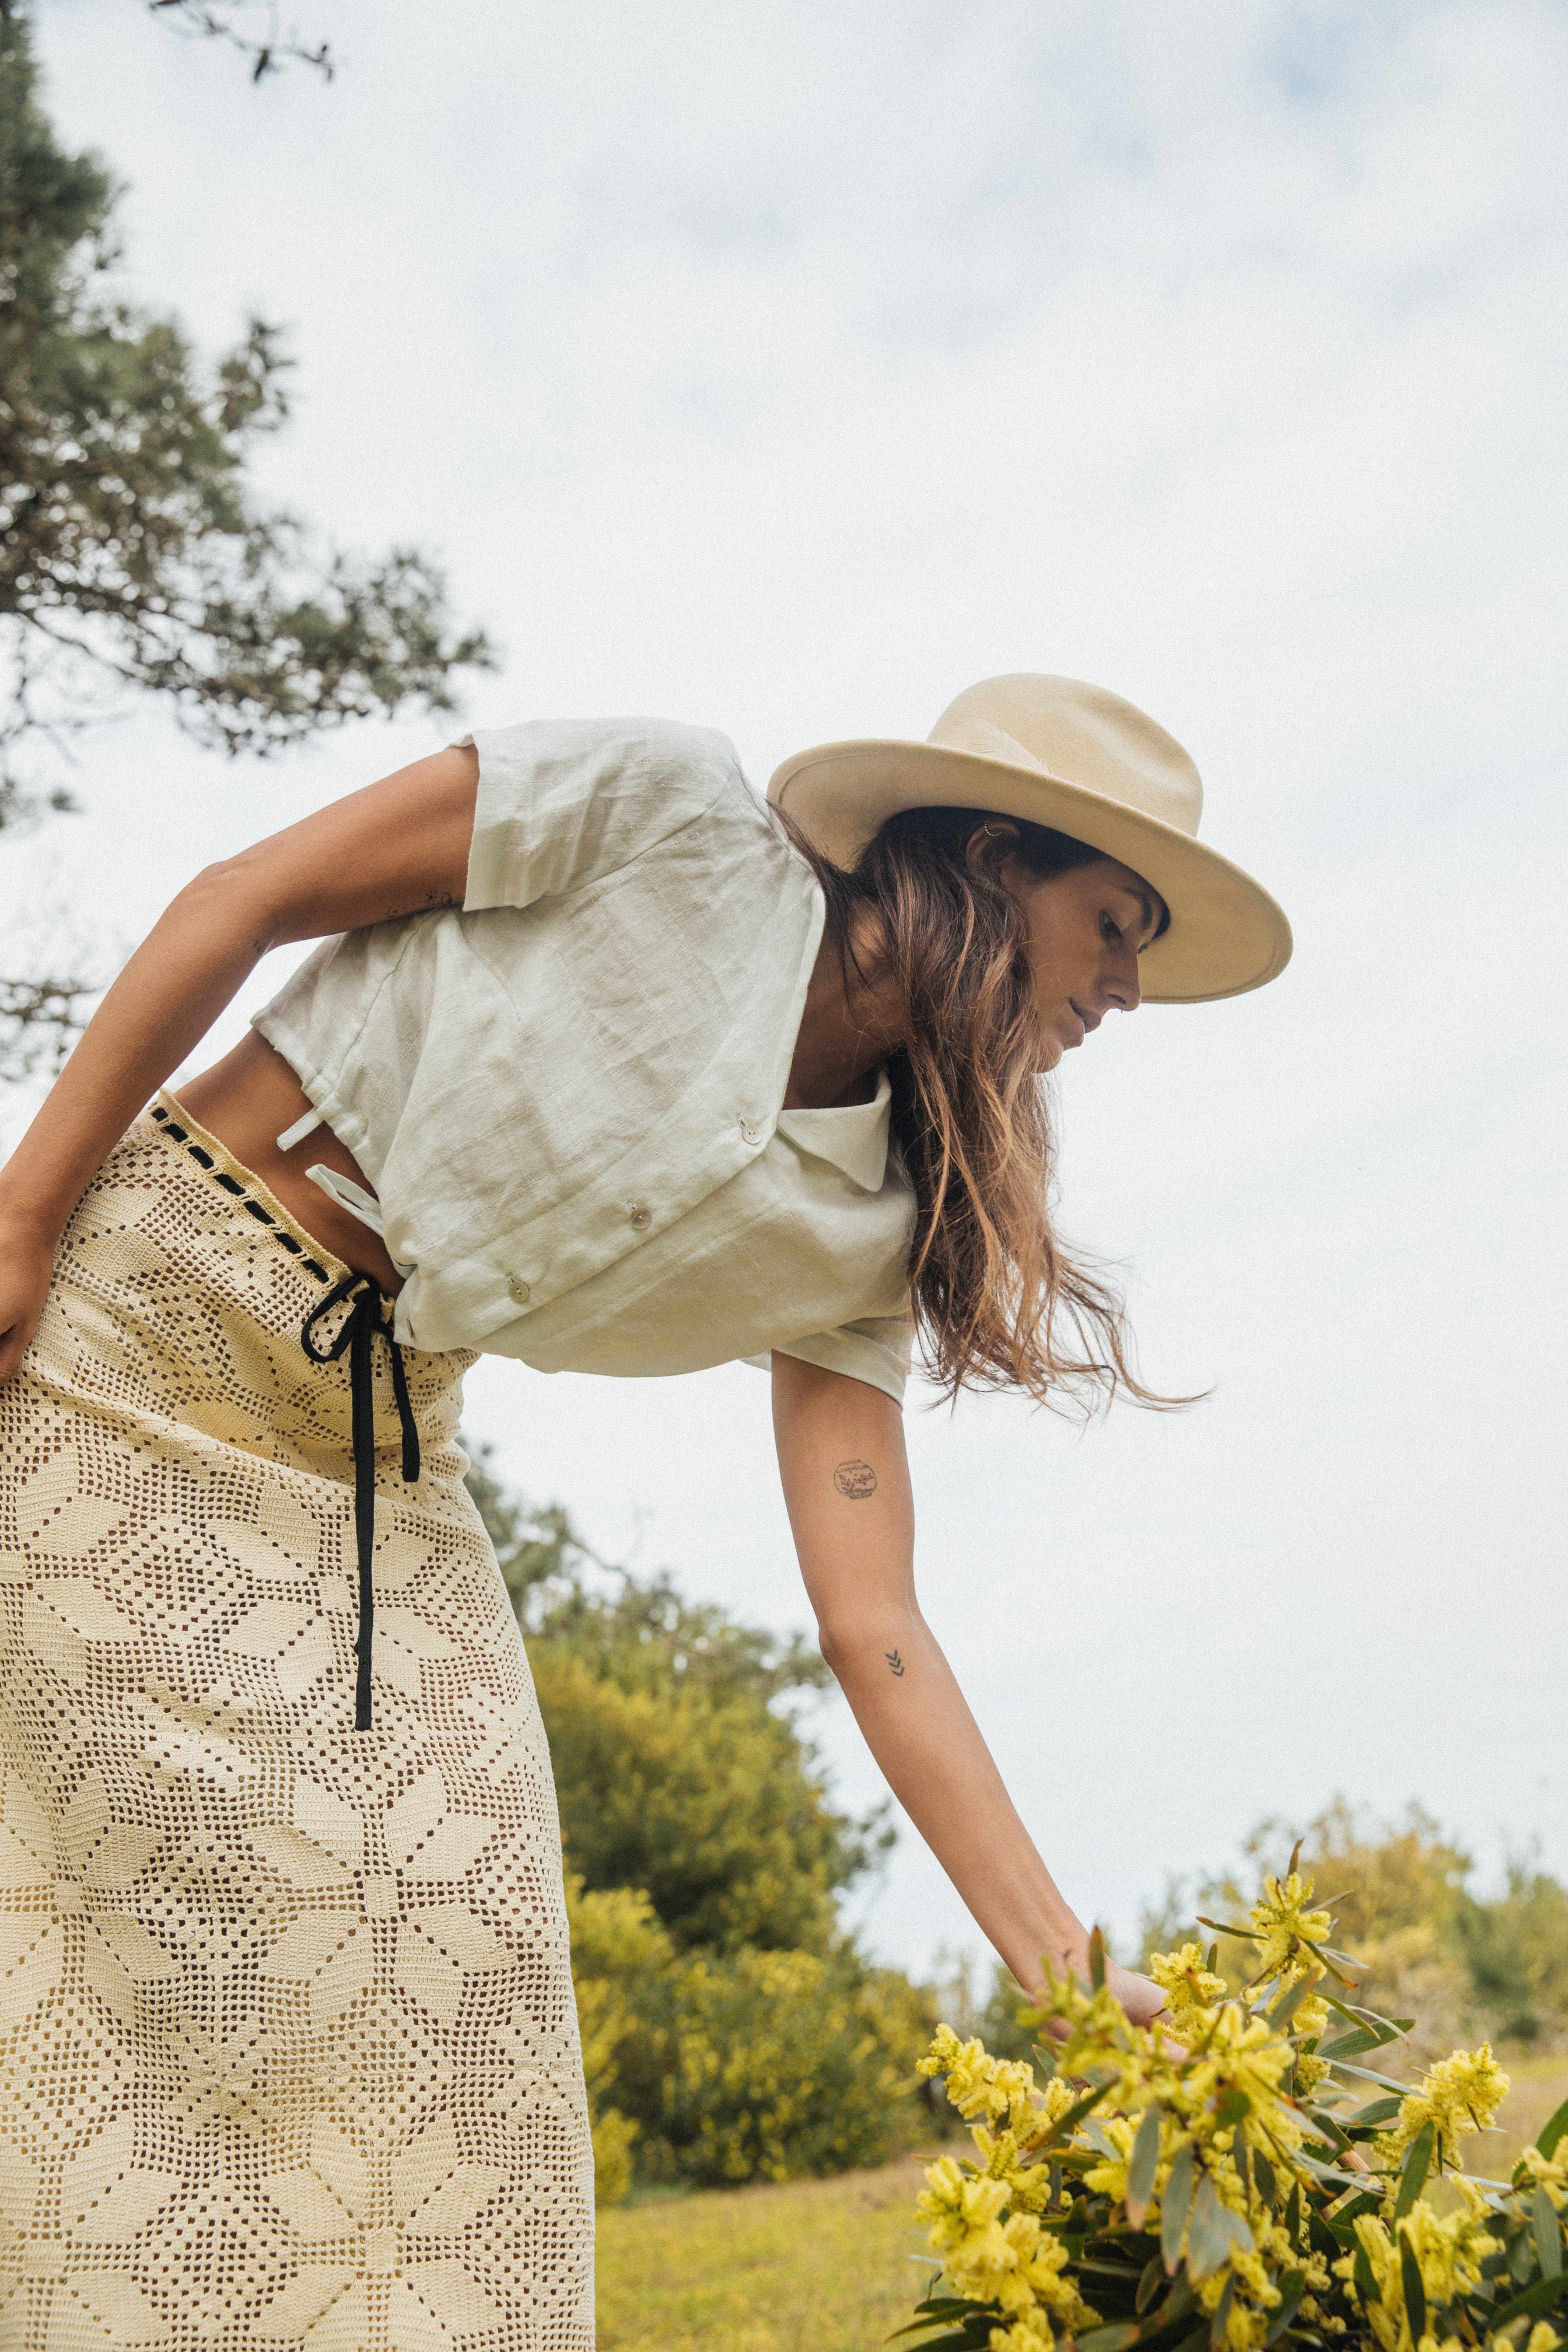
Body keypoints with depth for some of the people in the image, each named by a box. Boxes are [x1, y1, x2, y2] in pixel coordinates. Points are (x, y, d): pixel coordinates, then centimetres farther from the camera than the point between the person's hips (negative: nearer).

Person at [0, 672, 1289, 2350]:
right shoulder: (668, 817, -12)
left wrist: (1071, 1978, -9)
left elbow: (872, 1626, -3)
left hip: (375, 1454, 5)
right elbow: (235, 902, -8)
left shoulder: (861, 1228, 0)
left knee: (446, 1948, -6)